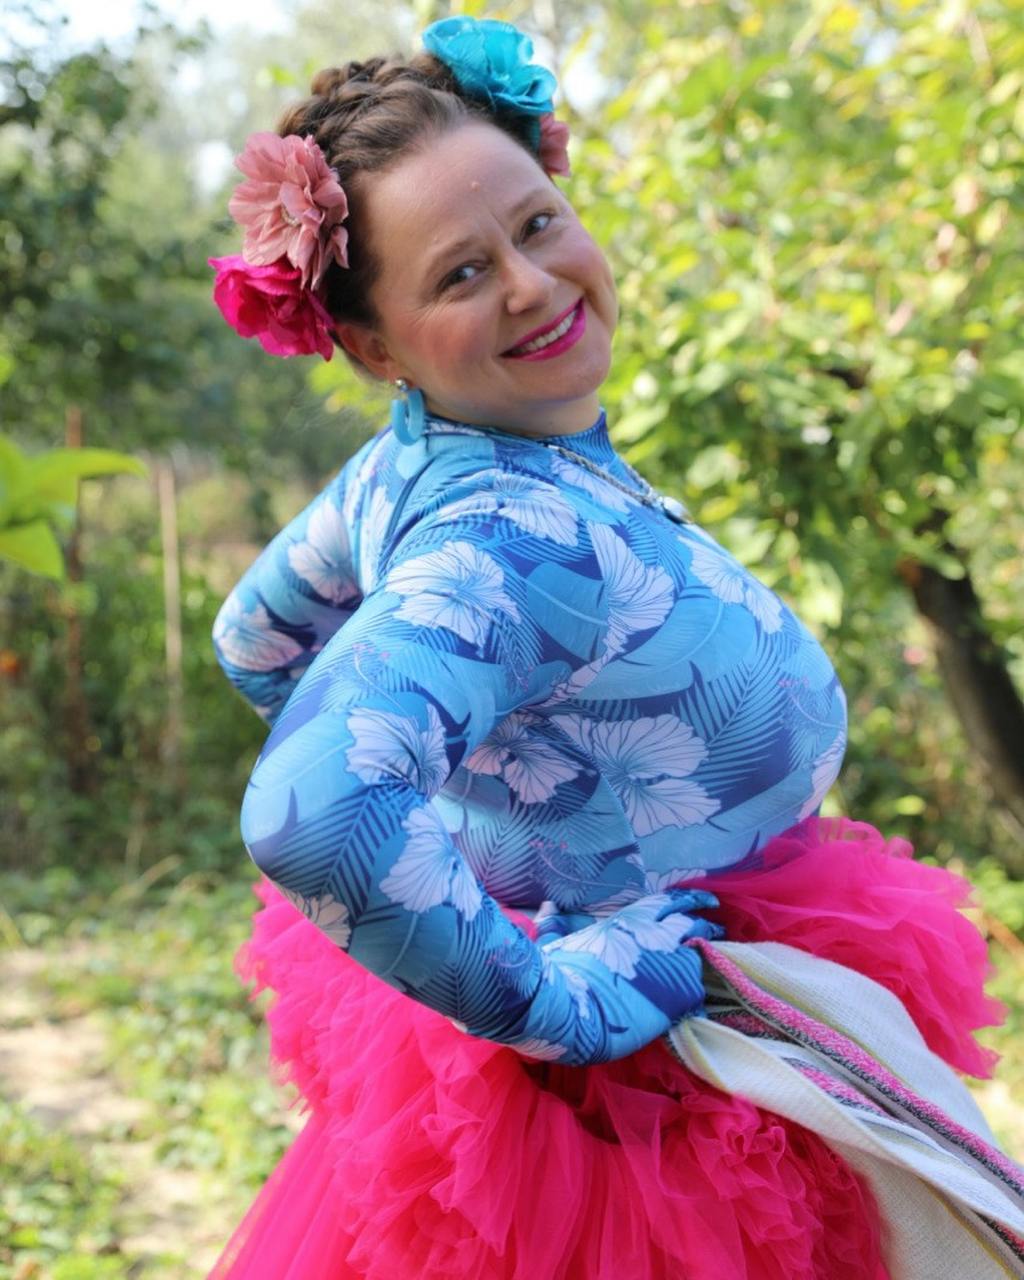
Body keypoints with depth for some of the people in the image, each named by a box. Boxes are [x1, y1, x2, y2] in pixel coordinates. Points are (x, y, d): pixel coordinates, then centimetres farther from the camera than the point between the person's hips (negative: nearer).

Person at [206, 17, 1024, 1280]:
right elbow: (305, 822, -46)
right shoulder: (512, 539, -32)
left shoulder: (406, 465, -5)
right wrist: (547, 1002, -31)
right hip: (651, 1107, -8)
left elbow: (256, 641, 12)